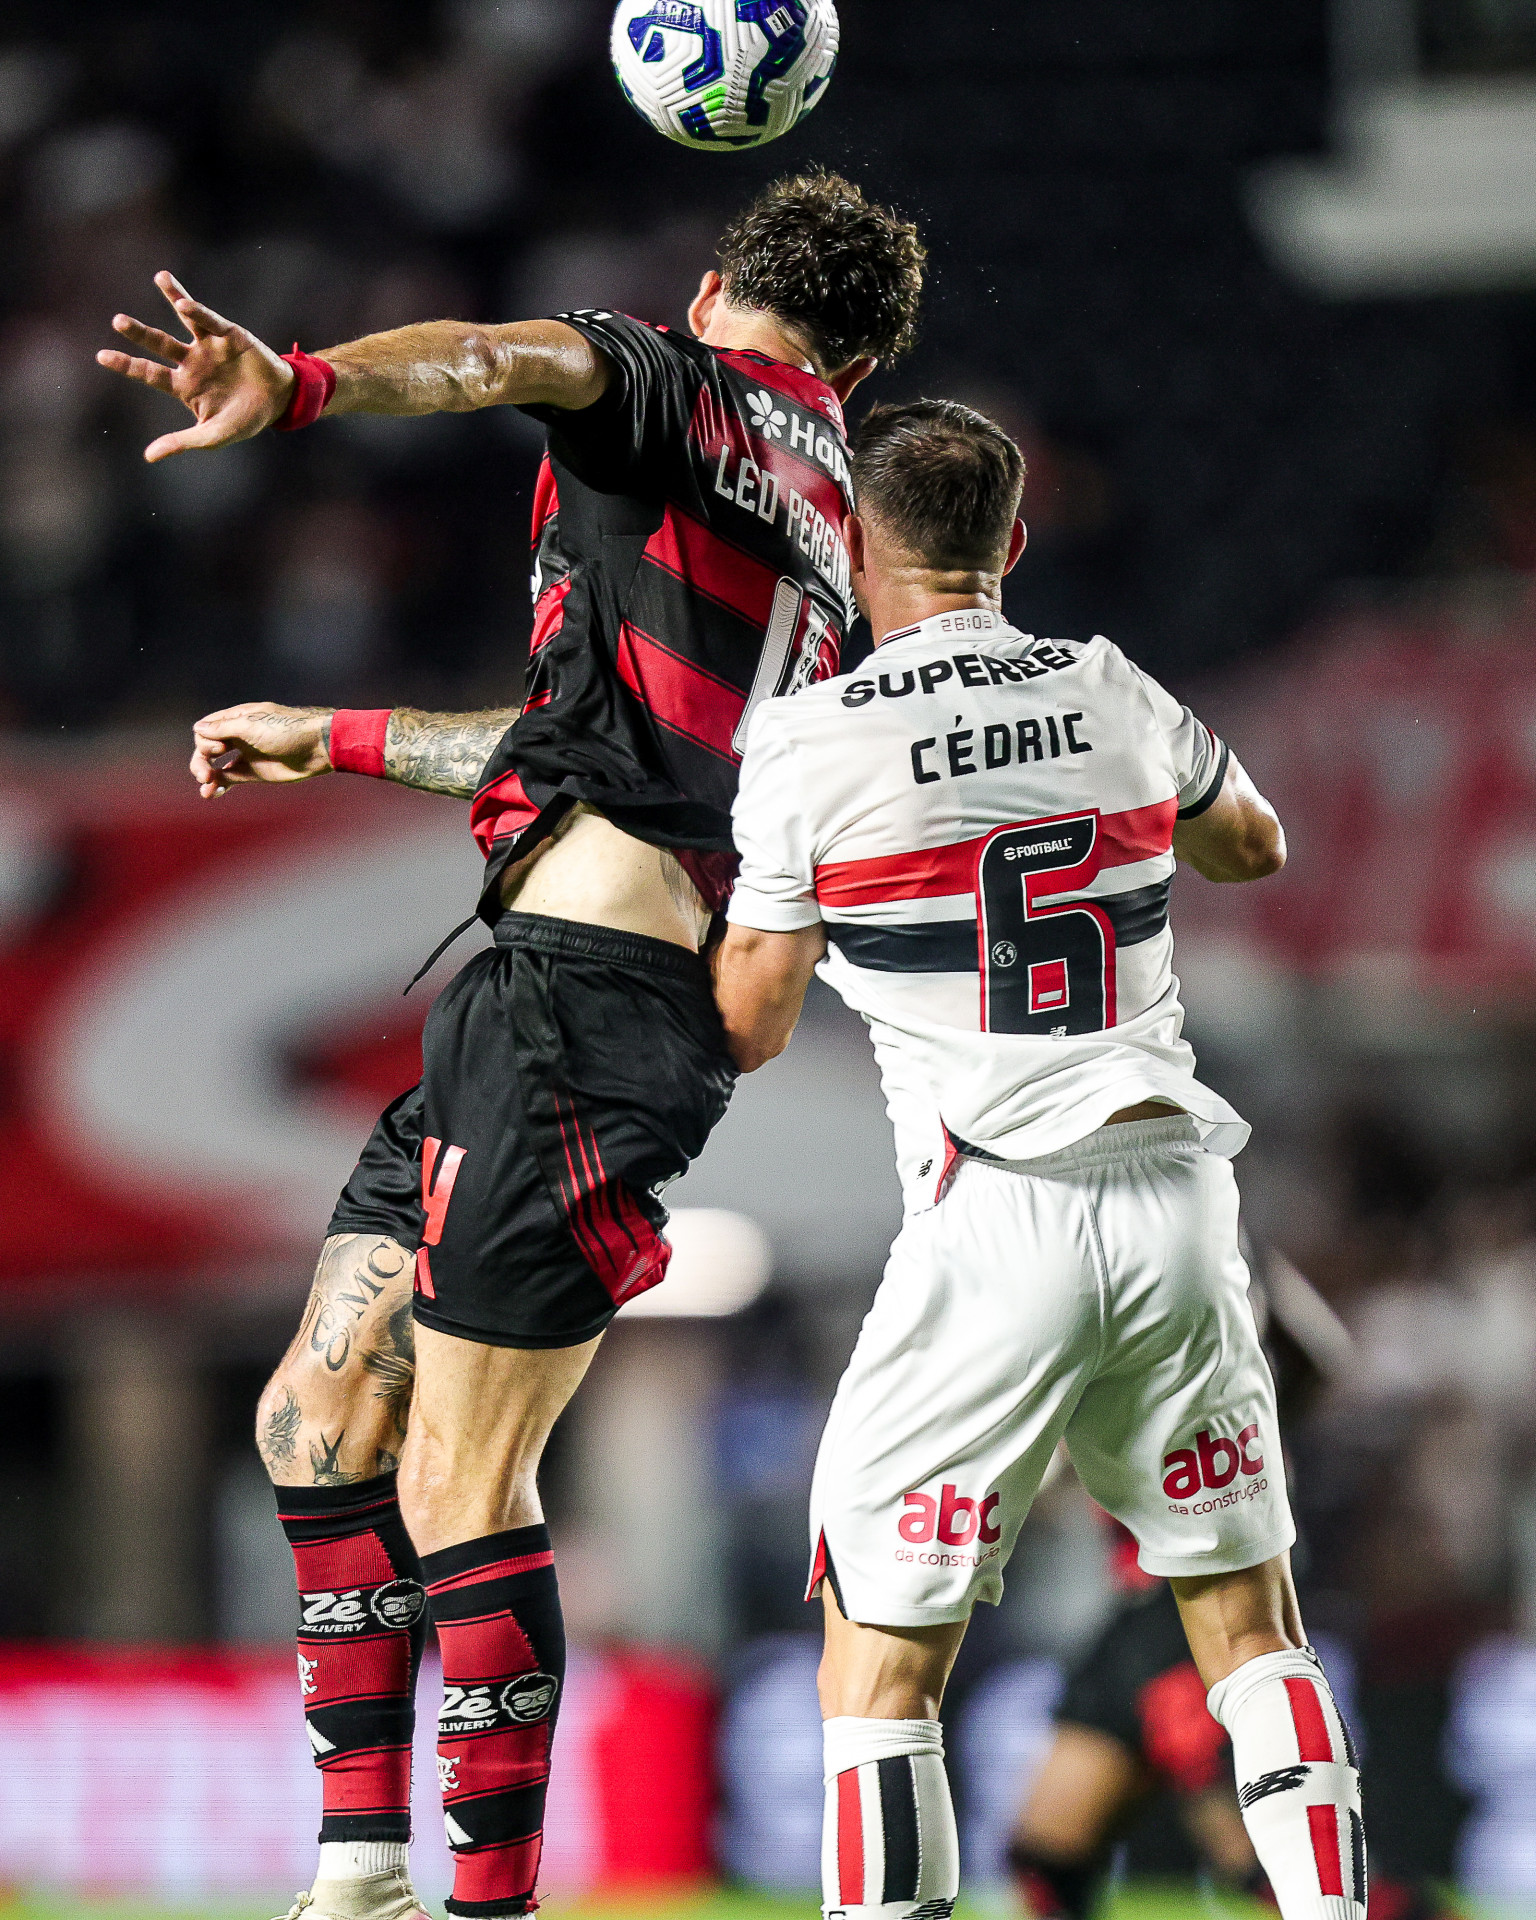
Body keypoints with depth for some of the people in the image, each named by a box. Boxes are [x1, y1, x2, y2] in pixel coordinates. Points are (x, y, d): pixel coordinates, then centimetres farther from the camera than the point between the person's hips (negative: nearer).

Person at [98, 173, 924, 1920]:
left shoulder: (684, 389, 0)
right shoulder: (820, 531, 25)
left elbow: (515, 359, -23)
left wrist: (302, 382, -43)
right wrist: (333, 742, 45)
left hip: (585, 982, -9)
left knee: (457, 1485, -8)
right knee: (319, 1420, 11)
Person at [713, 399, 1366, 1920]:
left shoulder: (810, 747, -4)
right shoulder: (1114, 696, 9)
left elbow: (750, 1027, 4)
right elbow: (1253, 845, 30)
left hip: (998, 1220, -4)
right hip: (1176, 1200, 4)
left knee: (880, 1663, 1)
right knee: (1246, 1621, 16)